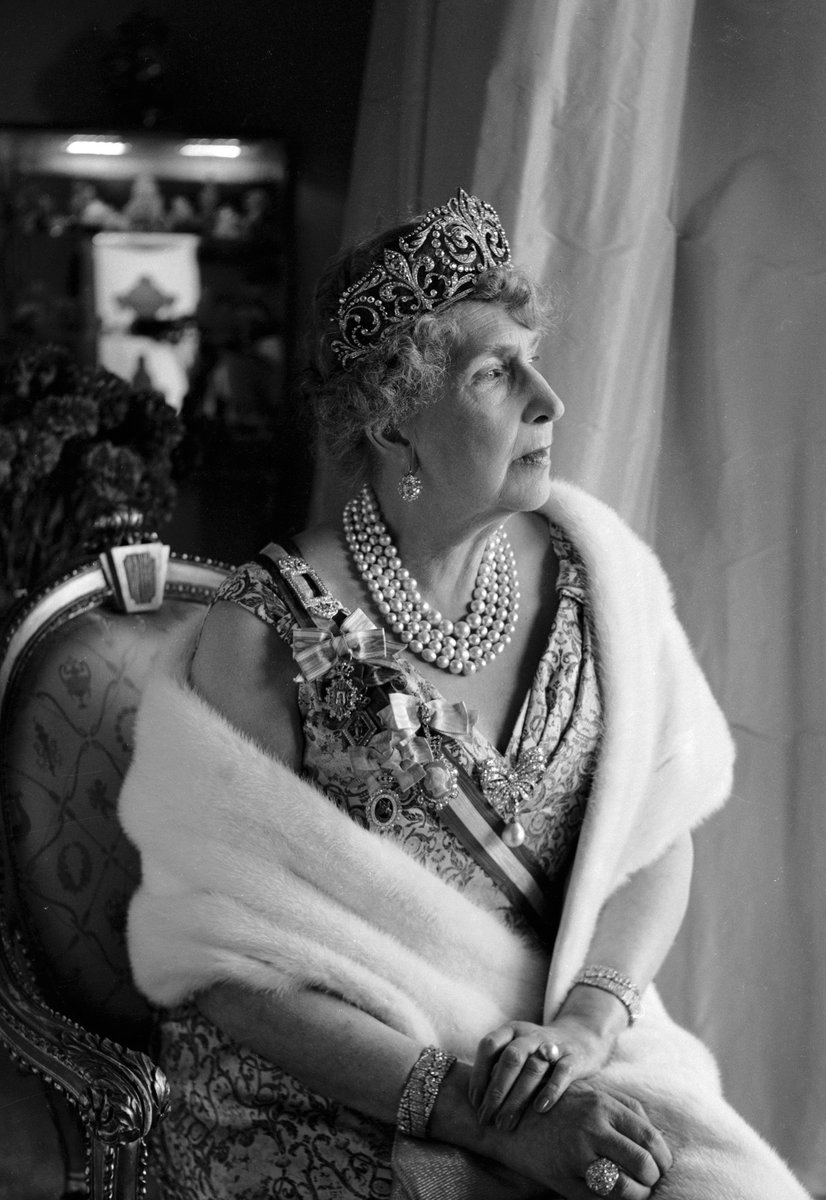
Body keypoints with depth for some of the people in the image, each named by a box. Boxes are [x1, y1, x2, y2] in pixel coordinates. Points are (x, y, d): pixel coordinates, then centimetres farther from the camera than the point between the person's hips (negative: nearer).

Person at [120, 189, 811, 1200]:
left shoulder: (587, 572, 1)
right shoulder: (270, 633, -12)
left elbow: (656, 841, 4)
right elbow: (231, 964, -12)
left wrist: (585, 1022, -13)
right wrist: (485, 1112, -19)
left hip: (577, 1060, 5)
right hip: (324, 1103, -4)